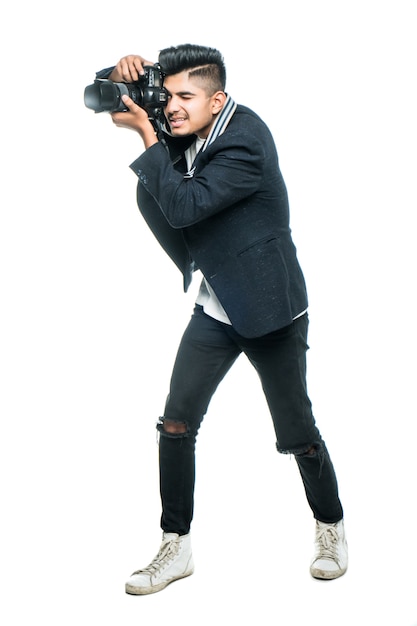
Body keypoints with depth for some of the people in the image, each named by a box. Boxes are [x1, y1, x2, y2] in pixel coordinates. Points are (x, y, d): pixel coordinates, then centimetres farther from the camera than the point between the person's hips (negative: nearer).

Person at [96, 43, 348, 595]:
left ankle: (331, 527, 29)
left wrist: (146, 134, -23)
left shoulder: (245, 142, -22)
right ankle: (177, 547, 12)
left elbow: (184, 206, -28)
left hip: (270, 308, -7)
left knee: (297, 432, 5)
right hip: (216, 308, 7)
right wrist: (124, 74, -12)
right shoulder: (184, 127, 2)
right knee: (176, 423, 0)